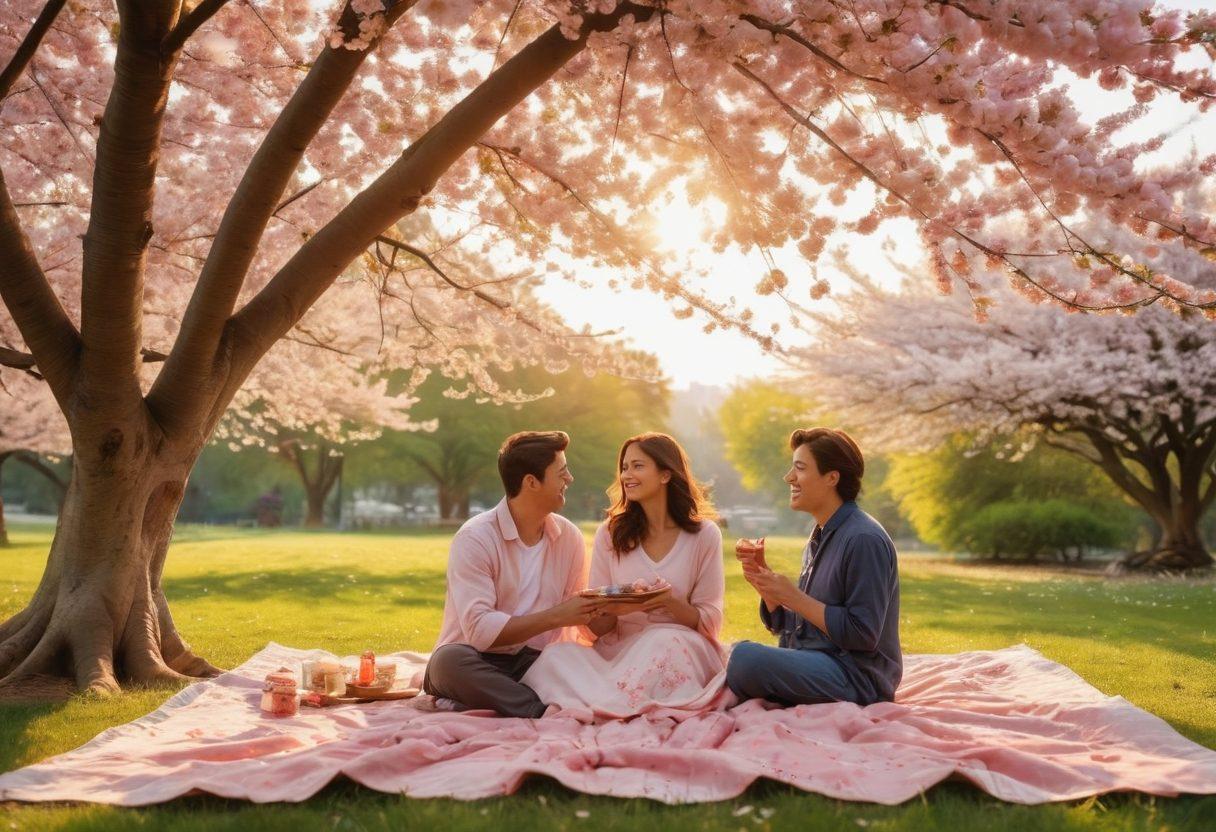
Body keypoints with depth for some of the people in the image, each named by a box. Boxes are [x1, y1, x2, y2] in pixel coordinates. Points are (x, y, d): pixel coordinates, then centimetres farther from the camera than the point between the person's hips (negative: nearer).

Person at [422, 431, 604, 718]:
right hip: (477, 662, -4)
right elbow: (479, 630, -22)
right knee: (451, 659, -38)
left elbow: (585, 620, 8)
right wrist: (555, 617, -22)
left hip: (534, 662, 4)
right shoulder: (475, 538, -13)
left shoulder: (569, 537, 4)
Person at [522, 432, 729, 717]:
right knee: (556, 654, -27)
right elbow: (598, 629, 8)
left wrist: (671, 603, -19)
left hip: (682, 651, -1)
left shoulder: (704, 535, 2)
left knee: (663, 641, -37)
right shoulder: (611, 533, 8)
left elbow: (710, 622, 2)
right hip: (617, 653, 2)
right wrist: (609, 611, -17)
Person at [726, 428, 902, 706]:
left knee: (745, 657, -25)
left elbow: (863, 634, -20)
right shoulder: (818, 539, 13)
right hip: (814, 661, 8)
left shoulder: (864, 540, -16)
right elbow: (787, 625, 14)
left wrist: (794, 597, -16)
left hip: (857, 676, -8)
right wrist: (764, 581, -2)